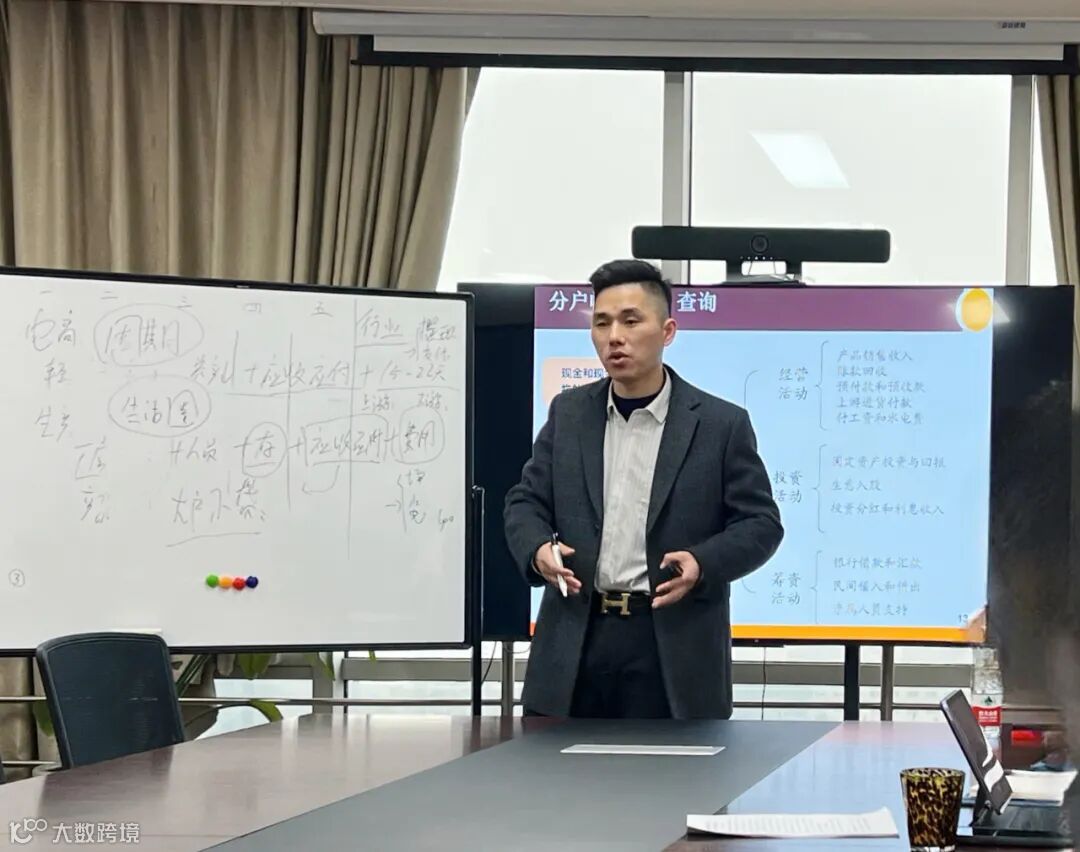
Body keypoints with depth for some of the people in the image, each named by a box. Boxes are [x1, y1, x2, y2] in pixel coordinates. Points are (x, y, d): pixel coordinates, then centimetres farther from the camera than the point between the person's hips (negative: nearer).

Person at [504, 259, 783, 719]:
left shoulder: (722, 423, 0)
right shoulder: (568, 413, 11)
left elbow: (760, 522, 0)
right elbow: (526, 501, 12)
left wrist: (703, 564, -18)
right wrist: (538, 549, -11)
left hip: (675, 647, -3)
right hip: (576, 642, 3)